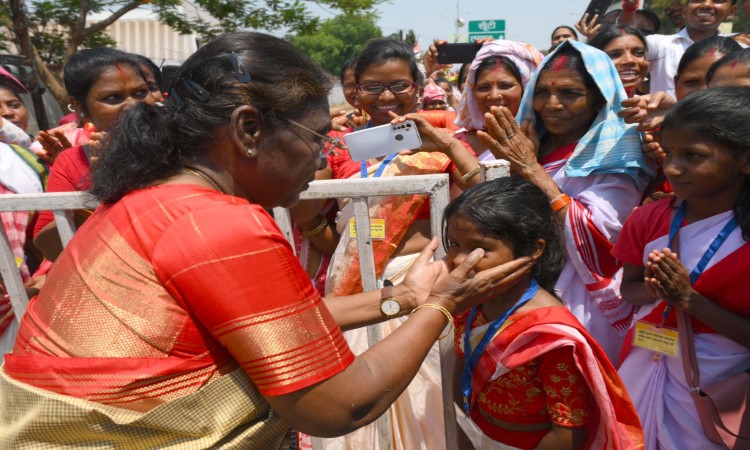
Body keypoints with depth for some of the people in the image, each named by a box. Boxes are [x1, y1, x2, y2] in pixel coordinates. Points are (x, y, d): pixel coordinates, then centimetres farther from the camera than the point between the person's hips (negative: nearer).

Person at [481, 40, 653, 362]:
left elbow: (598, 239, -24)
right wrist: (514, 166, -8)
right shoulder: (531, 143, 6)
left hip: (581, 309, -5)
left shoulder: (614, 155, -11)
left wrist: (533, 171, -23)